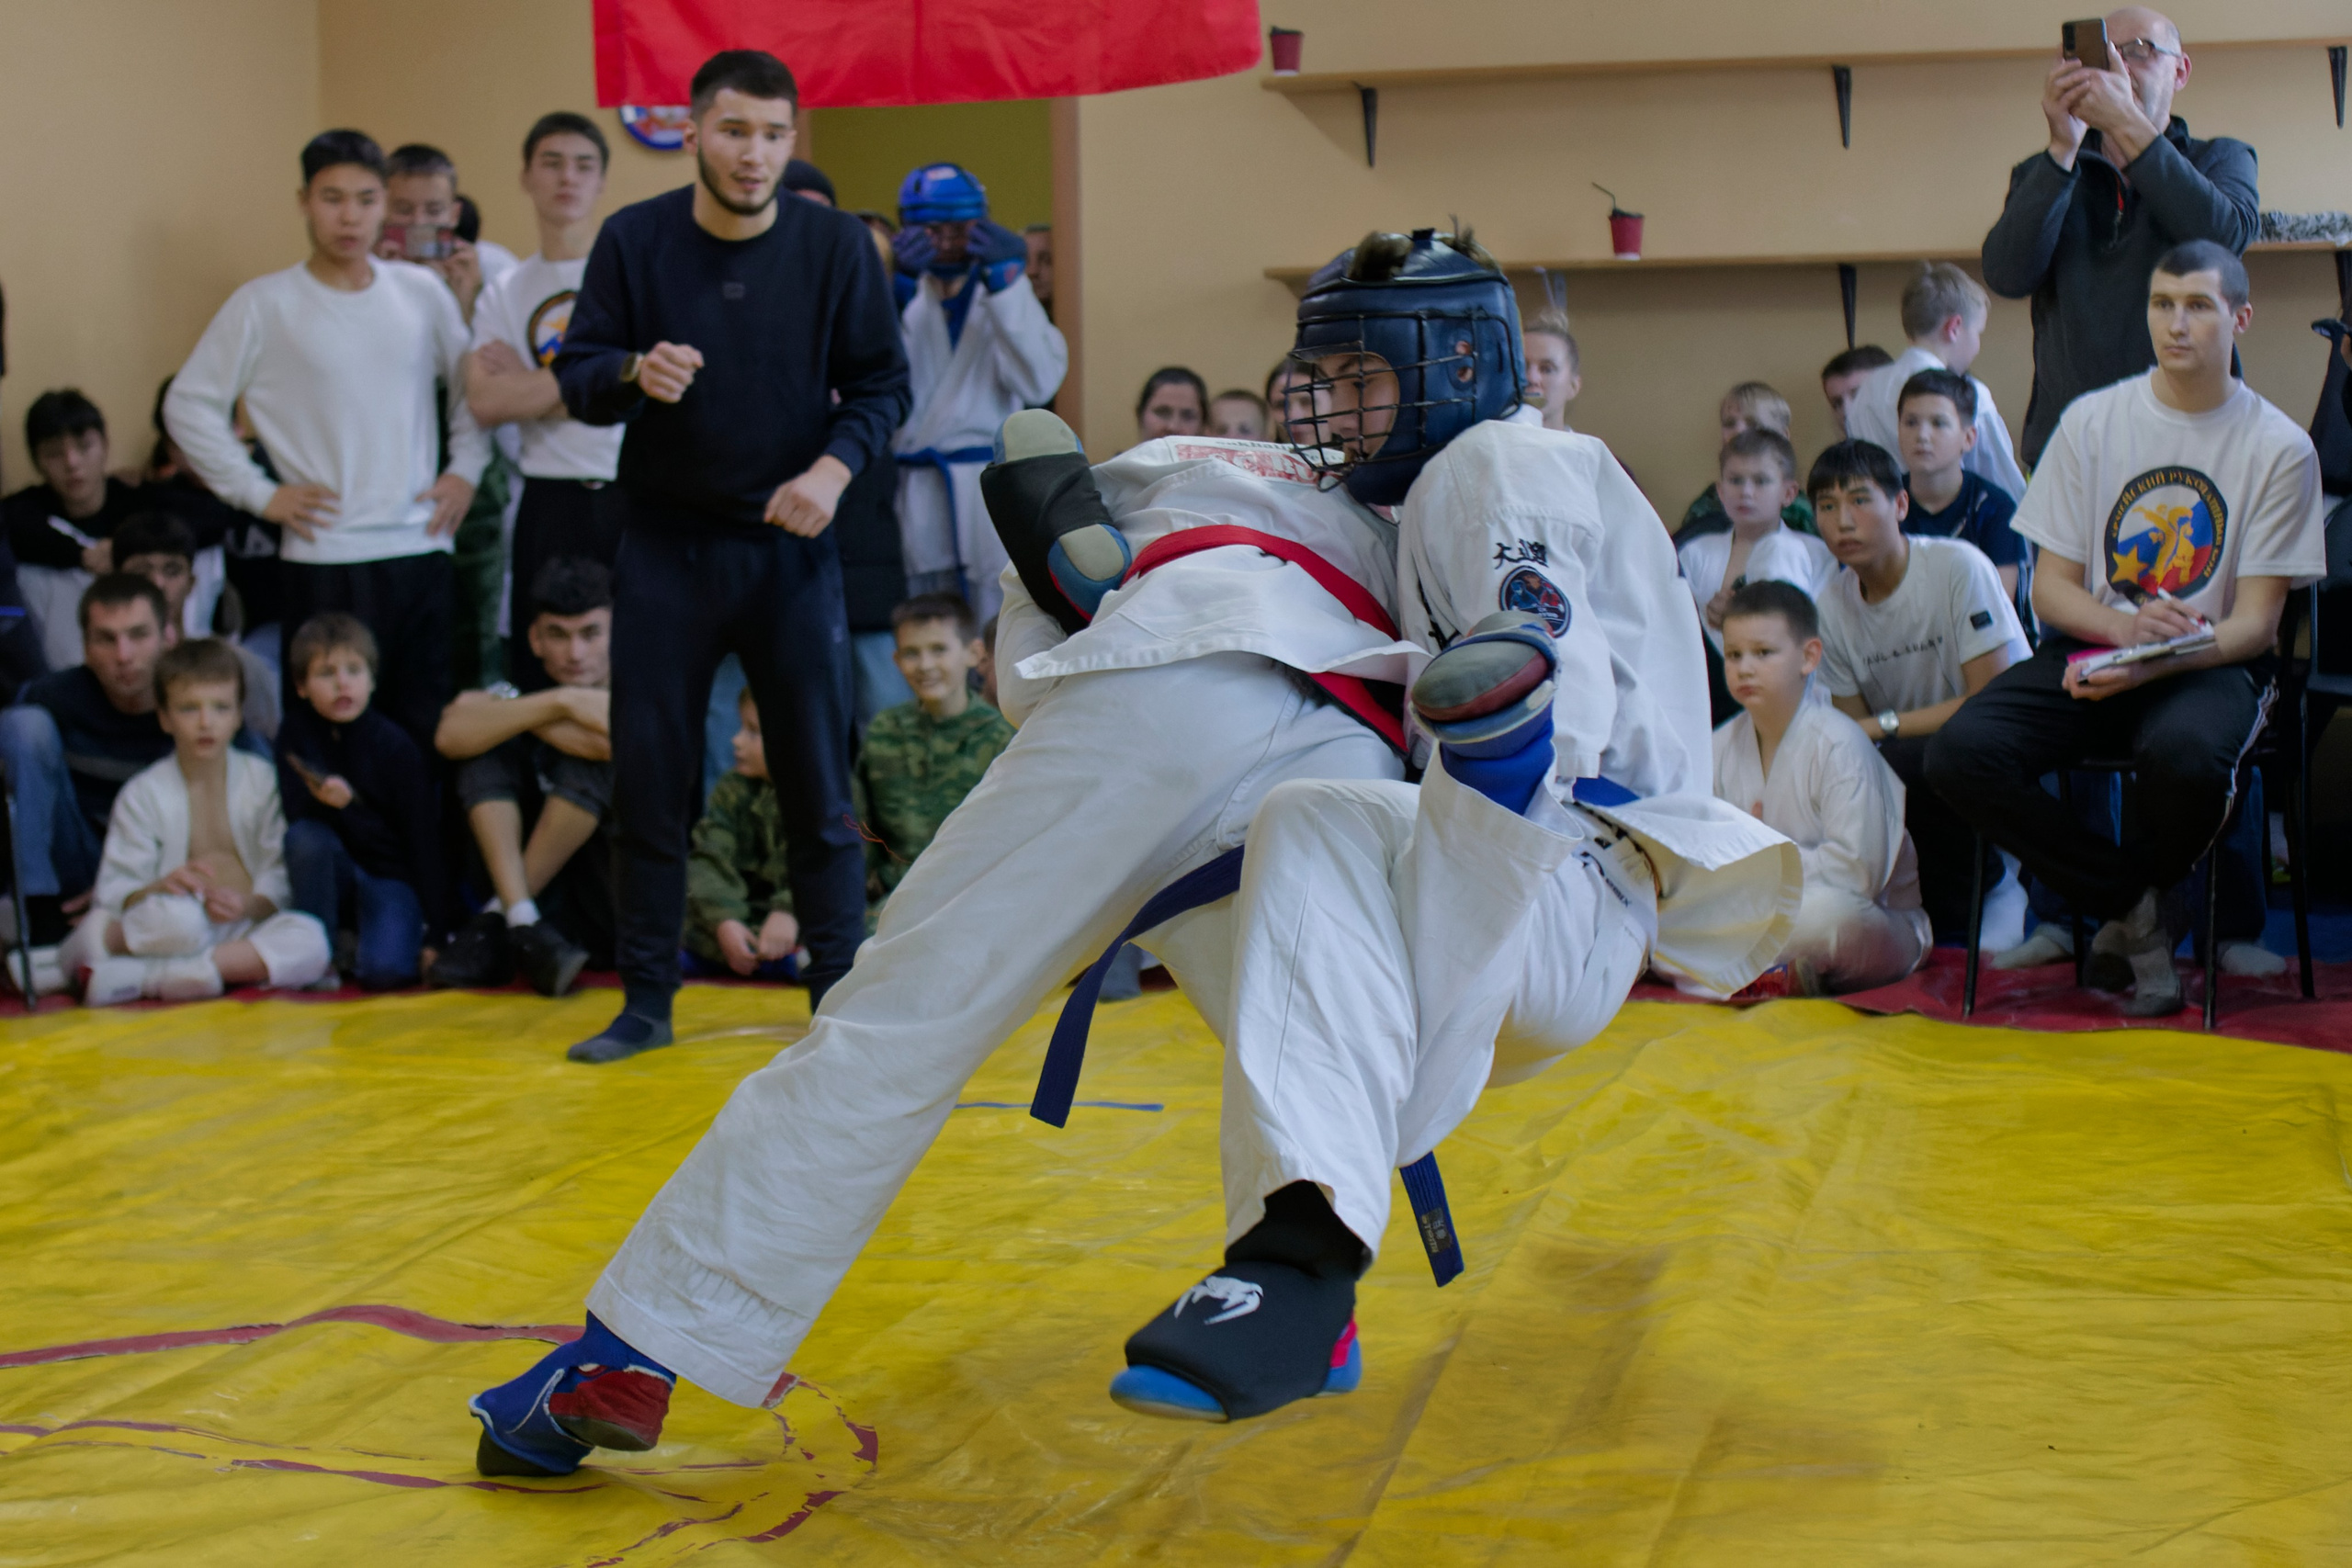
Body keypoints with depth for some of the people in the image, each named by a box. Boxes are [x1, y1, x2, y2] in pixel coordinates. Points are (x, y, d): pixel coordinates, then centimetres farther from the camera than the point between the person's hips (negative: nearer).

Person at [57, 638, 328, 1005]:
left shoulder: (262, 780, 9)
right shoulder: (143, 793, 6)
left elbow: (281, 878, 3)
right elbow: (114, 891, -1)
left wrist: (249, 904, -19)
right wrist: (161, 887, -23)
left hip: (245, 926, 4)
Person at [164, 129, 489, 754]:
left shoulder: (421, 293, 8)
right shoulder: (264, 304, -1)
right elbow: (189, 405, 2)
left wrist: (466, 469, 9)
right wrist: (258, 493, -3)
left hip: (421, 550, 3)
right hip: (324, 558, -3)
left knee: (425, 729, 6)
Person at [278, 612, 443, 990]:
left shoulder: (395, 745, -10)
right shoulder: (296, 730, -4)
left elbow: (423, 840, -9)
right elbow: (296, 814, -9)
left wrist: (432, 931, -14)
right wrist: (329, 802, -34)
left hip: (392, 877, -3)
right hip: (334, 878, 3)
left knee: (384, 969, -30)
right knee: (305, 838, -30)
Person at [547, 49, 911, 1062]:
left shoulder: (834, 245, -5)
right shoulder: (635, 240, -4)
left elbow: (879, 384, 0)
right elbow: (576, 375, -2)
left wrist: (834, 468, -17)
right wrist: (635, 373, -25)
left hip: (790, 543, -1)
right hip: (665, 542, 1)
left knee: (817, 784, 2)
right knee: (649, 777, 3)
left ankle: (842, 995, 12)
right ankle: (645, 1000, 14)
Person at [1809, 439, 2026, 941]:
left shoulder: (1959, 566, -16)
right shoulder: (1832, 607, 0)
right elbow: (1855, 728, 6)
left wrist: (1883, 726, -20)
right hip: (1912, 755, 6)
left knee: (1901, 764, -33)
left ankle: (1951, 920, -9)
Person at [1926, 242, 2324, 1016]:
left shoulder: (2280, 448, -2)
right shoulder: (2092, 420, 4)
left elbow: (2255, 623, -5)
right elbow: (2050, 588, 5)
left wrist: (2151, 664, -24)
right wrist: (2122, 624, -18)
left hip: (2210, 665, -2)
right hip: (2089, 650, 3)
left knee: (2184, 753, -39)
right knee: (1959, 752, -26)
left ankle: (2127, 914, -3)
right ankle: (2136, 911, -7)